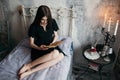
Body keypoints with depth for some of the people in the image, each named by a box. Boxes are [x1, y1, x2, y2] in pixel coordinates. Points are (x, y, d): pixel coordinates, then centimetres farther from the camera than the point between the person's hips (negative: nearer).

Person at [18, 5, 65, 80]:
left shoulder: (52, 22, -2)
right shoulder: (34, 26, -10)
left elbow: (56, 35, 10)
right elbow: (31, 43, -5)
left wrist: (52, 43, -11)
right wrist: (39, 48, -25)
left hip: (51, 47, 5)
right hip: (38, 49, -5)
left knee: (61, 55, -30)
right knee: (55, 54, -35)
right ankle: (28, 66, -27)